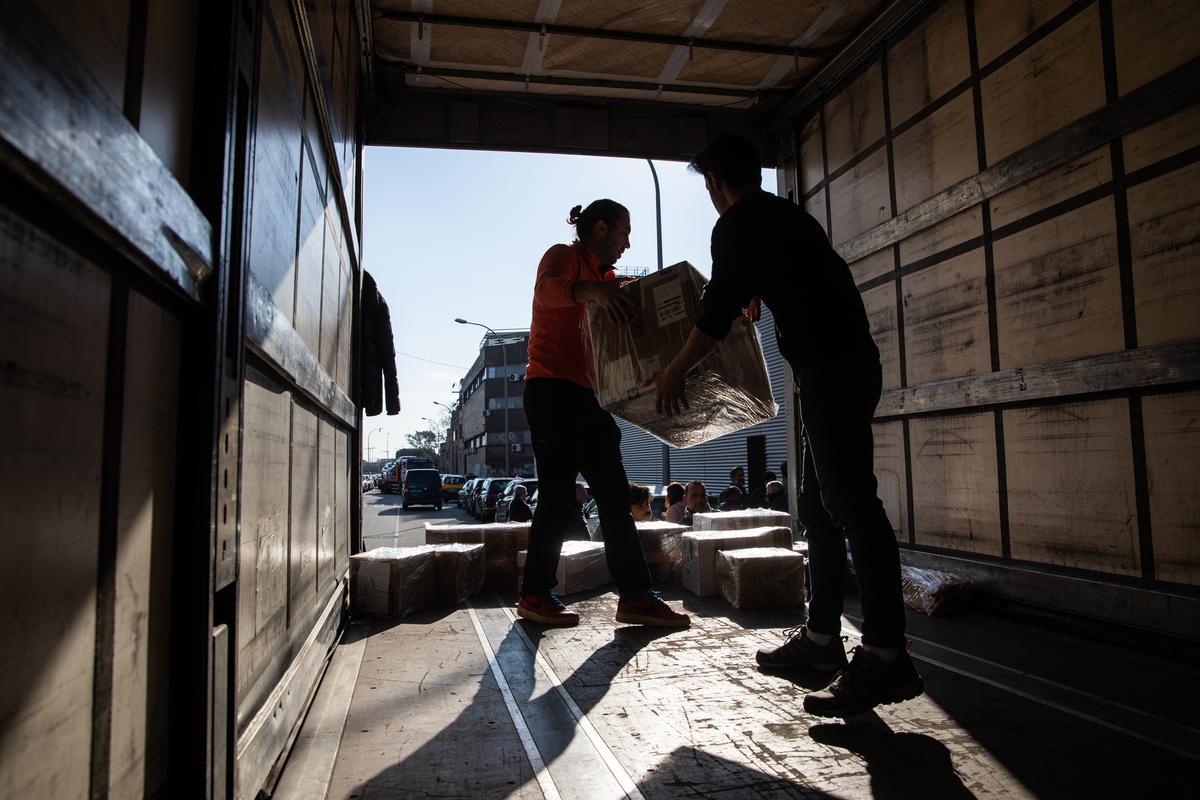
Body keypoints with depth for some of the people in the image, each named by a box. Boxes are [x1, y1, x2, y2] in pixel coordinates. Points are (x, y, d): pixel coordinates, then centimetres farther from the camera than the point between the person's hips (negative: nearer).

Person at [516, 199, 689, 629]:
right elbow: (547, 290, -23)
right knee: (559, 494, -7)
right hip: (552, 388, -9)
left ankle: (635, 596, 5)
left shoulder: (604, 276, 24)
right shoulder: (564, 256, -1)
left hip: (584, 396, 9)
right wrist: (592, 290, -43)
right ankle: (535, 595, 4)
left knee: (615, 495, 3)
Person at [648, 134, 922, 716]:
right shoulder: (785, 214, 26)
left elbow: (718, 312, -7)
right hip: (847, 363, 10)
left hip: (831, 369, -10)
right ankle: (821, 636, 18)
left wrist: (673, 373, 4)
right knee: (820, 507, 11)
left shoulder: (737, 223, -3)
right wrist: (752, 297, 59)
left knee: (851, 504, -14)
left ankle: (886, 658, -13)